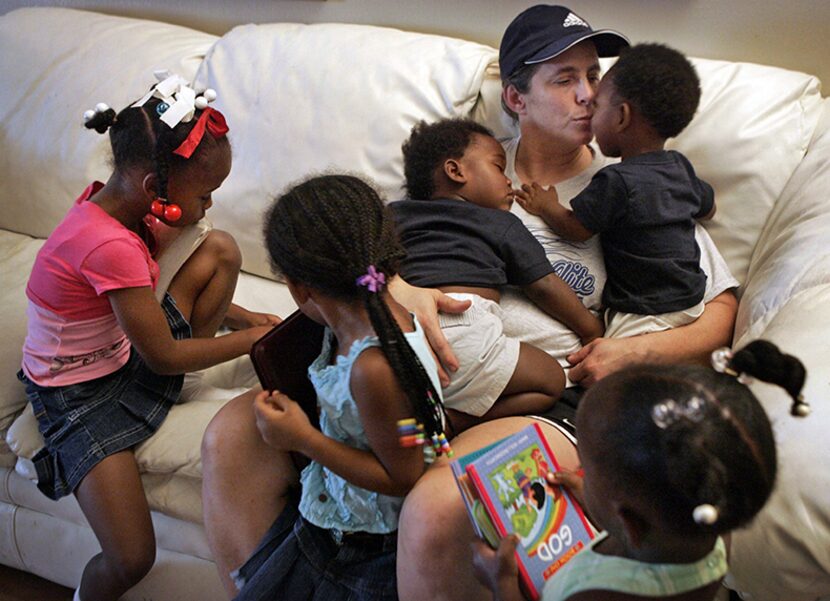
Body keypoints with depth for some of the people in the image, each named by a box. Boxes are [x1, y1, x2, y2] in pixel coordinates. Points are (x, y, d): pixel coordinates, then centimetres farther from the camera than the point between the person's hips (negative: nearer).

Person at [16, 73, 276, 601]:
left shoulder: (113, 202, -6)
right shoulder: (112, 246, -33)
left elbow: (144, 282, 14)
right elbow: (163, 356, -23)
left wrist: (241, 315, 6)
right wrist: (251, 339, -10)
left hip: (125, 355, 8)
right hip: (83, 396, -8)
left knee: (223, 248, -3)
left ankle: (188, 376, 6)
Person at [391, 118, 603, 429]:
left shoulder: (394, 214, 27)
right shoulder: (502, 224, 17)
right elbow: (544, 286, 16)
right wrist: (592, 331, 27)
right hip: (460, 325, -4)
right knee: (551, 380, 9)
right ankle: (449, 421, -9)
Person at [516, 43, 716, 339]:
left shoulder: (616, 181, -18)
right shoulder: (681, 167, 6)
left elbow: (575, 229, -8)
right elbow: (708, 209, 25)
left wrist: (547, 207, 11)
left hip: (645, 316, -9)